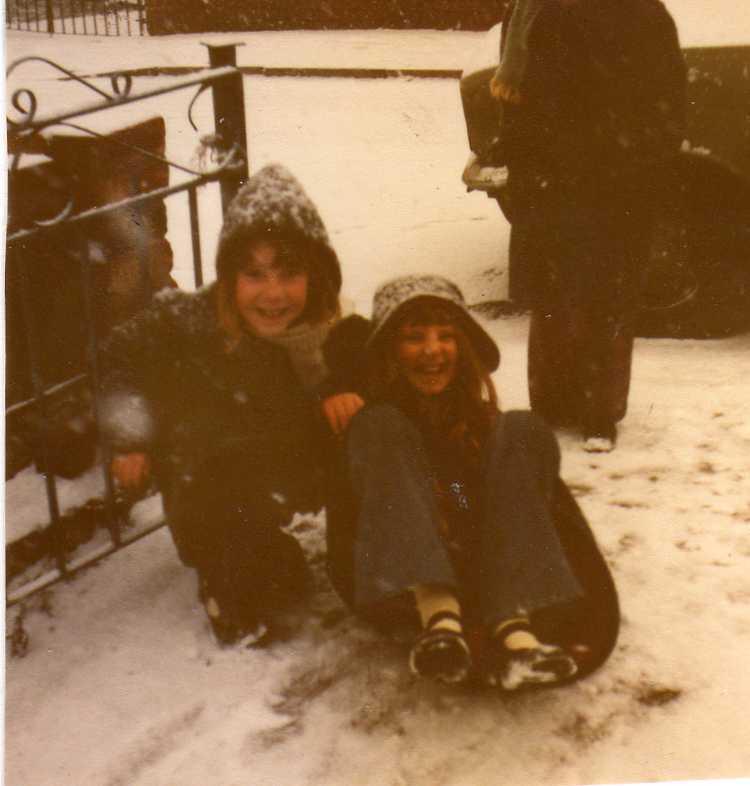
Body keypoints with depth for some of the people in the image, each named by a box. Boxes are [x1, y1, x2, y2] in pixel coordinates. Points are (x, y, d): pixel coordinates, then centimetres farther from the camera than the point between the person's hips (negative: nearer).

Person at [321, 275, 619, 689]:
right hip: (402, 587, -1)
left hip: (482, 574, 2)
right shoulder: (370, 423, 13)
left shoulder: (485, 425, 16)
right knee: (379, 425, -16)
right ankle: (438, 615, -43)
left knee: (523, 430, -12)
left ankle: (513, 629, -36)